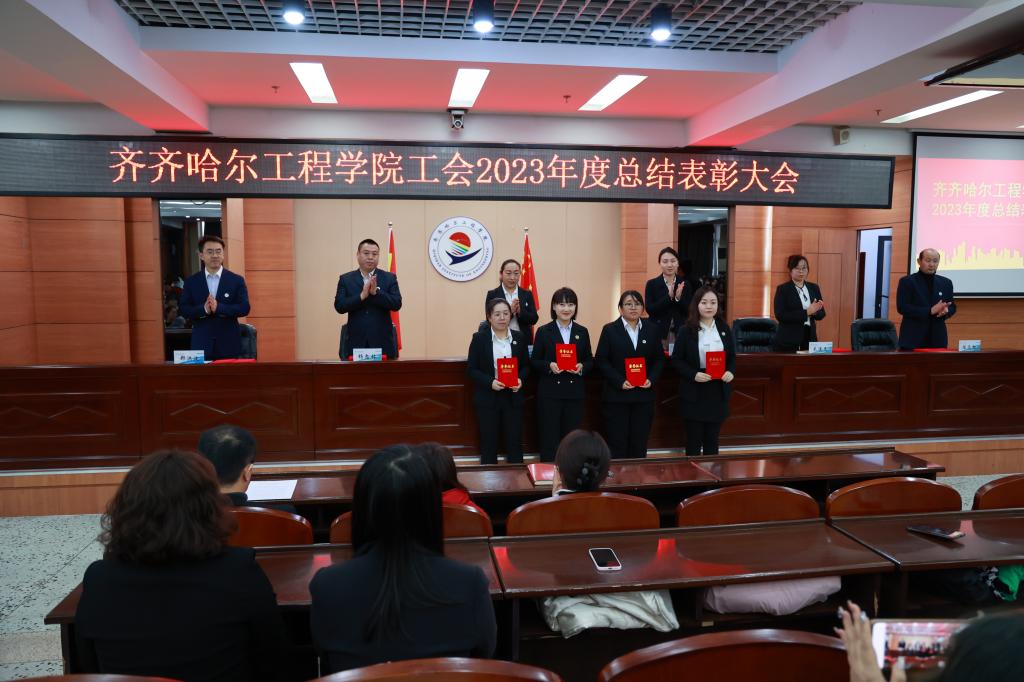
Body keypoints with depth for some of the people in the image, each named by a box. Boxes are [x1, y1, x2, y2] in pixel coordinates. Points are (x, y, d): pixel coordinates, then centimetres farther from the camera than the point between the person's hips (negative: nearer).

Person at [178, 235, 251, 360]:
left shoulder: (237, 280, 2)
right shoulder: (191, 281, 7)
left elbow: (244, 308, -5)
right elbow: (183, 308, 2)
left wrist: (218, 308, -20)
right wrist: (203, 309, -18)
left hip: (229, 345, -1)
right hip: (201, 345, 1)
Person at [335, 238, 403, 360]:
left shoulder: (389, 278, 6)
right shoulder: (345, 279, 8)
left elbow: (397, 304, -4)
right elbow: (339, 306, -3)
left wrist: (376, 292, -17)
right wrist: (362, 296, -16)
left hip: (383, 343, 0)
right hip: (356, 343, 0)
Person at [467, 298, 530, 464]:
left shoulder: (519, 338, 5)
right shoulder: (479, 338, -4)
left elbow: (526, 365, 12)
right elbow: (471, 369, -4)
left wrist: (521, 379, -10)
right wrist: (490, 382, -19)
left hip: (513, 397, 2)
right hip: (488, 398, -2)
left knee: (515, 441, 6)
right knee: (489, 442, 5)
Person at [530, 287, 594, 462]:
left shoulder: (582, 332, 8)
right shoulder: (543, 331, 0)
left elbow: (590, 360, 10)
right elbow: (534, 361, 1)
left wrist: (582, 367, -11)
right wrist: (549, 365, -18)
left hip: (575, 392, 3)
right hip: (550, 392, -2)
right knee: (549, 439, 1)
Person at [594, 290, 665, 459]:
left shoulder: (652, 330, 9)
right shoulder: (610, 330, 0)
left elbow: (659, 359, 10)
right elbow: (601, 360, -5)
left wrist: (651, 379, -8)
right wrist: (620, 382, -15)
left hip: (644, 396, 3)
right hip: (617, 396, -3)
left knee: (639, 444, 7)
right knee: (617, 444, 1)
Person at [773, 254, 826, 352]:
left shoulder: (814, 288, 12)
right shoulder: (782, 289, -3)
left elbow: (821, 314, 12)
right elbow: (780, 315, -14)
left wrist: (814, 311, -11)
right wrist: (806, 312, -19)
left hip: (809, 339, 5)